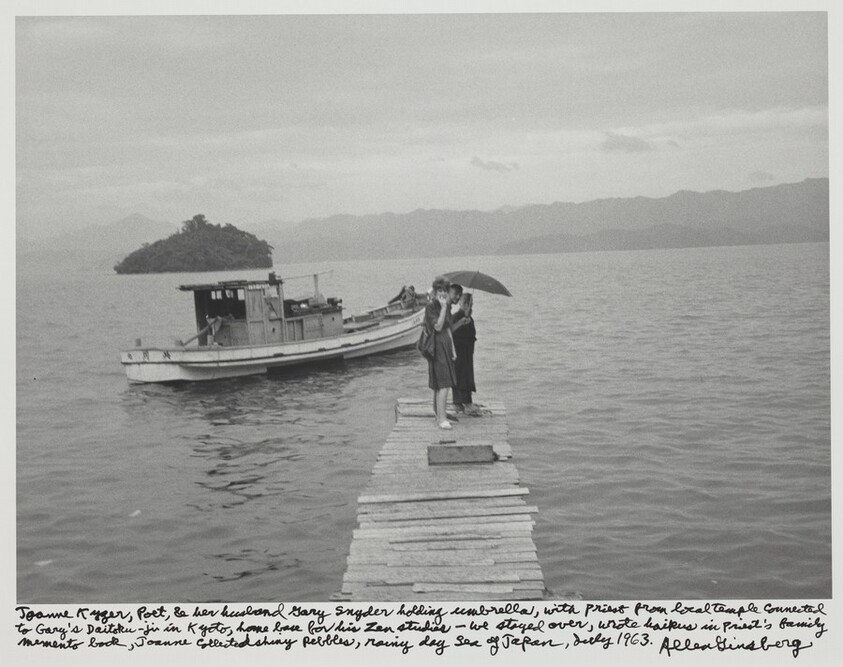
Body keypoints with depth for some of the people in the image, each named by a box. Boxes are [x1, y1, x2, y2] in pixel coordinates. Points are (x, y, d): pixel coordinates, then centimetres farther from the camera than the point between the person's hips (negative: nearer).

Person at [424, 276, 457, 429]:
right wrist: (443, 307, -21)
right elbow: (438, 326, -19)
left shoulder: (447, 304, 11)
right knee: (444, 384, -13)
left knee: (439, 384, 14)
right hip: (437, 345, -8)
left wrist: (453, 349, 15)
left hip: (446, 344, 8)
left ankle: (439, 414, 23)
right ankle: (442, 418, -12)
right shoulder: (430, 306, -12)